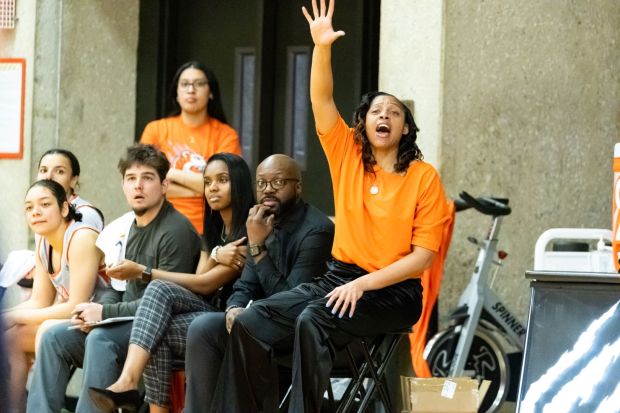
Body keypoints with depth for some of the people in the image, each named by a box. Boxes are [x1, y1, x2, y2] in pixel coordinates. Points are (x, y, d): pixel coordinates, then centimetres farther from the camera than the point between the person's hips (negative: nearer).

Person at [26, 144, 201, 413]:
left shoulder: (176, 231, -14)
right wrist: (95, 311, -3)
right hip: (127, 320, 9)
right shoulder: (135, 227, 14)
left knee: (101, 339, -33)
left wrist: (106, 313, -18)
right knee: (54, 337, -5)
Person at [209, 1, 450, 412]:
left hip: (392, 290, -5)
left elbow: (423, 254, -7)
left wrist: (363, 283, -17)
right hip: (340, 276, 5)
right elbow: (321, 102, -2)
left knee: (312, 321, -34)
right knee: (251, 322, -16)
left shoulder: (424, 177, -2)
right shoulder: (348, 156, 10)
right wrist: (322, 47, -18)